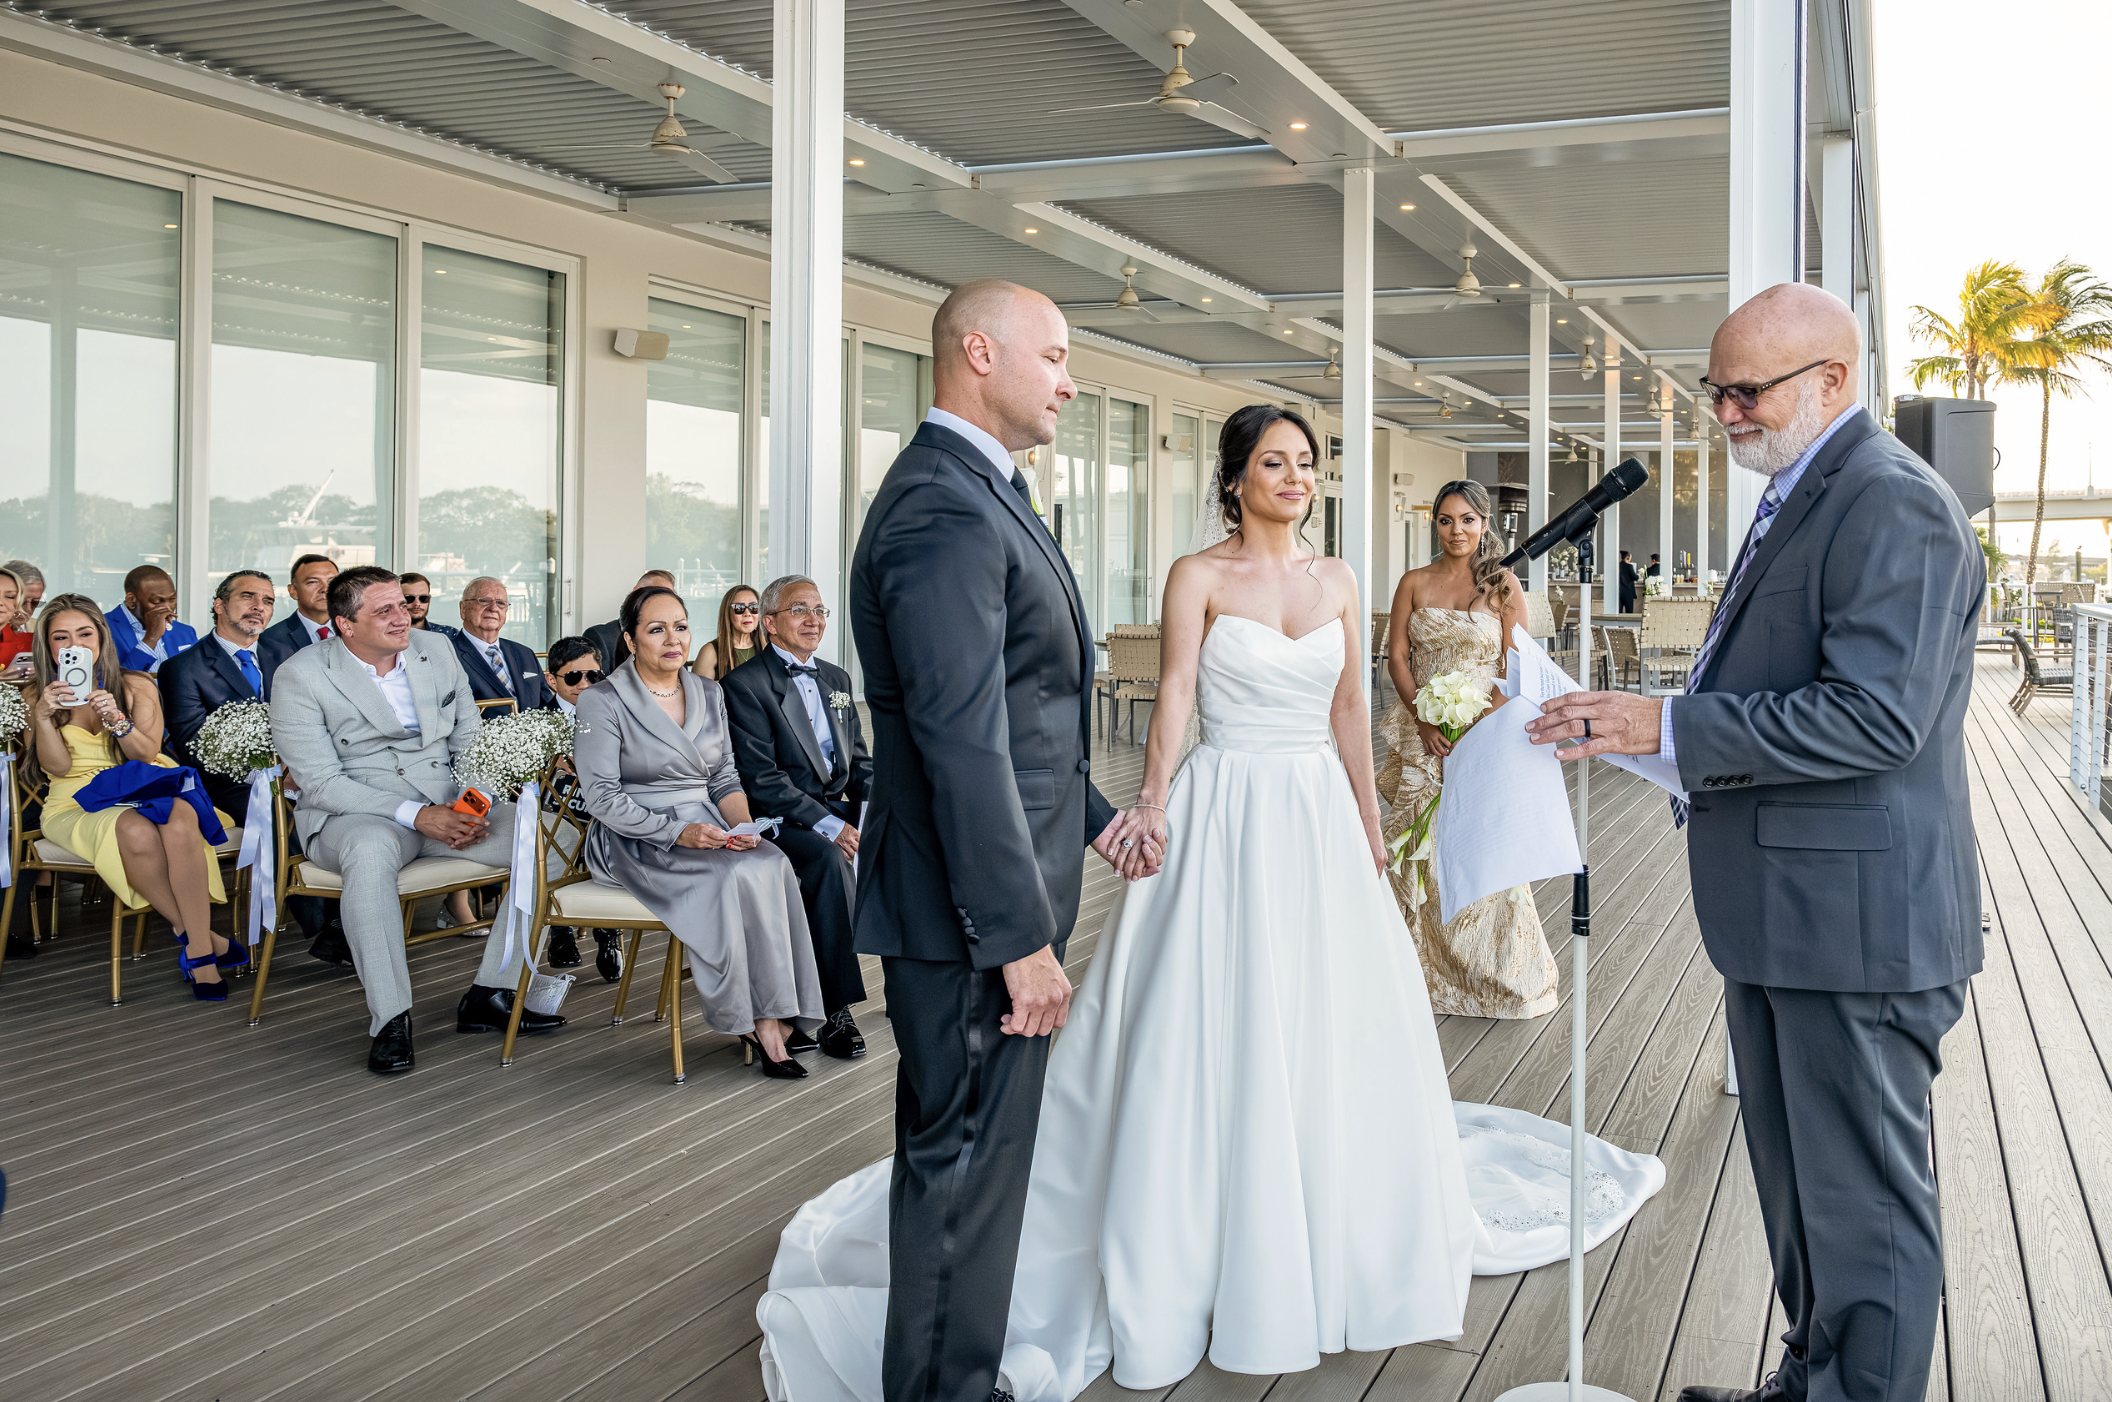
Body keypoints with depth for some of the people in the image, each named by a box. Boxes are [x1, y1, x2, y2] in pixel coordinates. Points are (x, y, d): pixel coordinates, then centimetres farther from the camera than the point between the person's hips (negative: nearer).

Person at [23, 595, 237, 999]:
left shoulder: (136, 686, 9)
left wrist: (115, 719, -20)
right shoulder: (37, 697, 10)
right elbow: (58, 766, -2)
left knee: (180, 822, -37)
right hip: (78, 806, -1)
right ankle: (197, 935, -24)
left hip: (142, 793, 1)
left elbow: (146, 755, -2)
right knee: (137, 832, -38)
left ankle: (198, 952, -36)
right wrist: (42, 716, -18)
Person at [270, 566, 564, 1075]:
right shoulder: (300, 677, -7)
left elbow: (470, 741, 13)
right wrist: (416, 815, -23)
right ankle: (389, 1021, -31)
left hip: (448, 806, 5)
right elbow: (319, 783, -13)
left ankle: (489, 995, -11)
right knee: (372, 851, -41)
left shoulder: (437, 652, 9)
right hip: (353, 815, -5)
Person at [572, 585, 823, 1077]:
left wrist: (742, 824, -8)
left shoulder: (709, 694, 12)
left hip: (706, 828, 5)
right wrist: (677, 833, -21)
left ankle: (772, 1017, -25)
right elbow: (602, 796, -10)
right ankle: (762, 1022, -20)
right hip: (633, 841, -5)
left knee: (774, 864, -28)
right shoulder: (603, 701, -5)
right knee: (739, 876, -32)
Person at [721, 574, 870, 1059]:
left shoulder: (836, 679, 17)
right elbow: (761, 778, -15)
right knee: (829, 857, -35)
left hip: (838, 810, 7)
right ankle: (837, 1011, -33)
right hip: (780, 819, -6)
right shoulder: (745, 684, -6)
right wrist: (829, 826, -23)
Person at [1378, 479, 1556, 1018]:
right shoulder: (1415, 583, 7)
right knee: (1420, 849, 1)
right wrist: (1425, 722, -8)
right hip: (1422, 734, 2)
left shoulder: (1503, 584, 1)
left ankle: (1493, 975, 11)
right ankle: (1426, 971, 12)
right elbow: (1396, 656, 4)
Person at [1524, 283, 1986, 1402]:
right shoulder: (1801, 496, 15)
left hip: (1854, 914, -11)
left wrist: (1669, 724, -26)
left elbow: (1874, 716, -27)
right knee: (1795, 1177, 21)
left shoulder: (1891, 504, -18)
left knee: (1863, 1195, 2)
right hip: (1782, 910, 11)